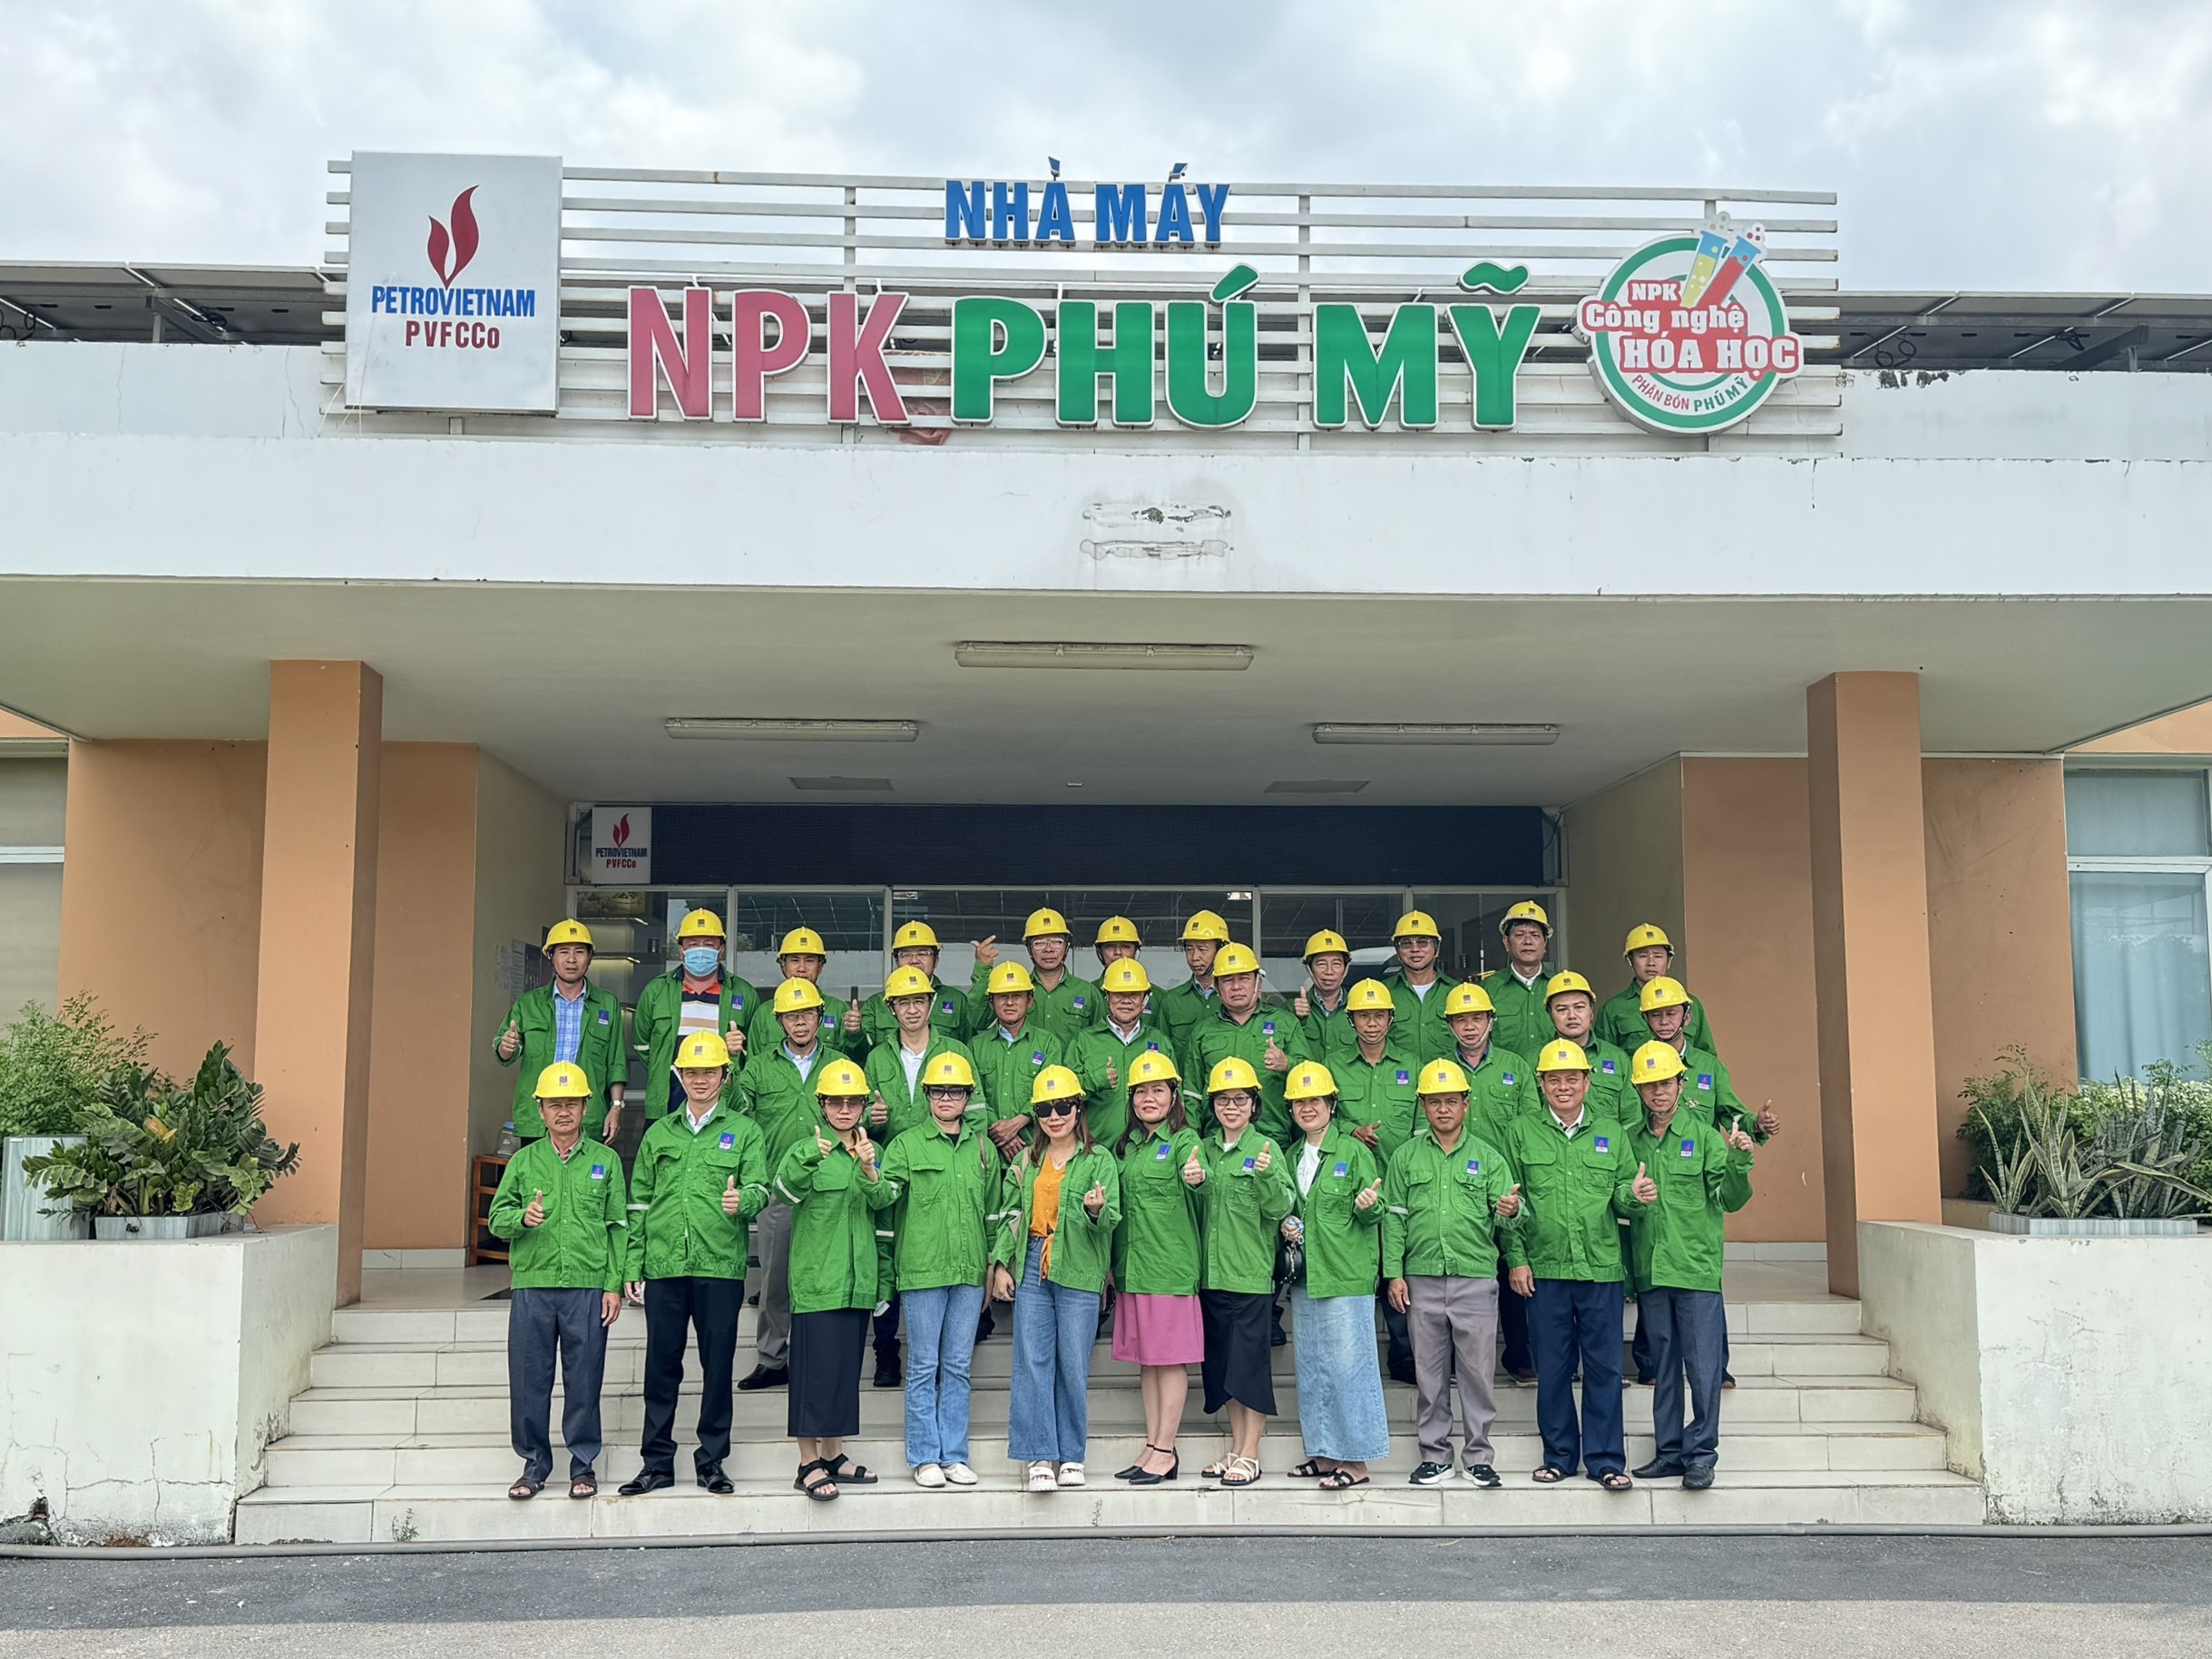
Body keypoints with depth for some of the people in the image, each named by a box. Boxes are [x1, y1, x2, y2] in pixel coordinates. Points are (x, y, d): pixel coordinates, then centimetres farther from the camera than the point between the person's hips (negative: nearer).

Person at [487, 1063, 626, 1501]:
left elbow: (617, 1227, 6)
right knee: (528, 1379, 3)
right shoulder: (523, 1161, 11)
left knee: (584, 1380, 2)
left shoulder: (605, 1160, 7)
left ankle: (583, 1464, 14)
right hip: (531, 1285, 1)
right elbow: (496, 1218, 8)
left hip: (588, 1287, -1)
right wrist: (522, 1217, -15)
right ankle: (534, 1464, 17)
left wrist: (614, 1285, 0)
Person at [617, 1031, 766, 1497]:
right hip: (664, 1267, 2)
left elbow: (759, 1188, -4)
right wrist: (632, 1266, 7)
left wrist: (742, 1201, -28)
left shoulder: (744, 1131, 7)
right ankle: (658, 1462, 14)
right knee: (661, 1365, 5)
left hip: (721, 1267, -2)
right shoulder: (658, 1133, 14)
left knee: (717, 1364, 3)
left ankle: (712, 1461, 13)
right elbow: (639, 1203, 13)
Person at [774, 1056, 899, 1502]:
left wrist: (868, 1169, -26)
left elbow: (883, 1202, -5)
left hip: (858, 1278, 6)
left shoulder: (871, 1151, 12)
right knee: (814, 1367, -5)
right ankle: (809, 1464, 1)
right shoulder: (807, 1148, -4)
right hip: (816, 1277, -6)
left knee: (846, 1366, 12)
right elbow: (788, 1188, -25)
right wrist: (811, 1156, -44)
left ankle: (833, 1455, 22)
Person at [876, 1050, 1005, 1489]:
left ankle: (955, 1455, 15)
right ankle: (925, 1457, 10)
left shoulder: (983, 1146, 10)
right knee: (923, 1366, 2)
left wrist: (994, 1264, 15)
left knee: (958, 1366, 8)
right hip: (922, 1269, -3)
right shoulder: (906, 1144, 1)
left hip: (970, 1271, 3)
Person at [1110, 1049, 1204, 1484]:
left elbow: (1199, 1189, -23)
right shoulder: (1128, 1144, 15)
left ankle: (1166, 1451, 2)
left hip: (1172, 1264, -7)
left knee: (1171, 1357, -3)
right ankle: (1153, 1446, 16)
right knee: (1145, 1357, 10)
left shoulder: (1184, 1139, -5)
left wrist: (1197, 1179, -45)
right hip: (1133, 1265, 7)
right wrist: (1113, 1261, 16)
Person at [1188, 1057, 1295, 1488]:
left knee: (1250, 1360, -3)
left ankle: (1250, 1455, 4)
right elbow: (1196, 1214, 8)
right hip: (1211, 1271, 5)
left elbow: (1280, 1209, -11)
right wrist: (1192, 1184, -12)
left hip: (1252, 1273, -5)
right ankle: (1236, 1448, 21)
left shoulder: (1266, 1149, -3)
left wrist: (1267, 1176, -28)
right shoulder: (1203, 1149, 10)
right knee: (1223, 1363, 11)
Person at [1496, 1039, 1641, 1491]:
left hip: (1601, 1268, 1)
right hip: (1544, 1268, 0)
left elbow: (1623, 1198, 11)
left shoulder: (1611, 1132, 10)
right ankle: (1559, 1455, 19)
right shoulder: (1522, 1131, 6)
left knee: (1604, 1367, 2)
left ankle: (1605, 1459, 11)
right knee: (1552, 1367, 6)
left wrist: (1633, 1194, -13)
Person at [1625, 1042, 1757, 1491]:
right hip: (1650, 1272, 3)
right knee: (1663, 1368, 11)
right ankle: (1669, 1452, 20)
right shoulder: (1629, 1141, 9)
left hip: (1697, 1270, -3)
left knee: (1703, 1368, -3)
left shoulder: (1705, 1136, 0)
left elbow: (1730, 1200, -5)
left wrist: (1738, 1164, -22)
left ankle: (1701, 1455, 7)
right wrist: (1630, 1198, -7)